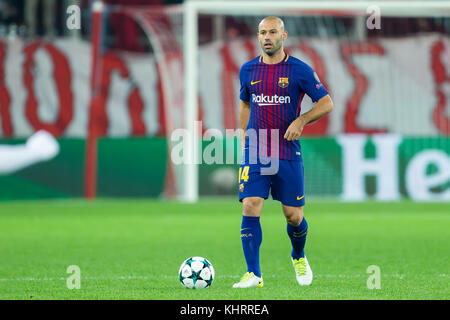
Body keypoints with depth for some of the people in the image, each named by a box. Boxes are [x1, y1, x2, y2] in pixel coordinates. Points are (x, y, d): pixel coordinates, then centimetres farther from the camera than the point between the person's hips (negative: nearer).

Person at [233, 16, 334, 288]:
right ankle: (254, 275, -12)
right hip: (255, 153, 2)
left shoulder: (300, 70, -3)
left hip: (288, 154, -2)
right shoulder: (248, 70, 7)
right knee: (250, 207, -14)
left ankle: (299, 257, 35)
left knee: (293, 215, 3)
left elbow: (326, 103, 1)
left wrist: (301, 120, -13)